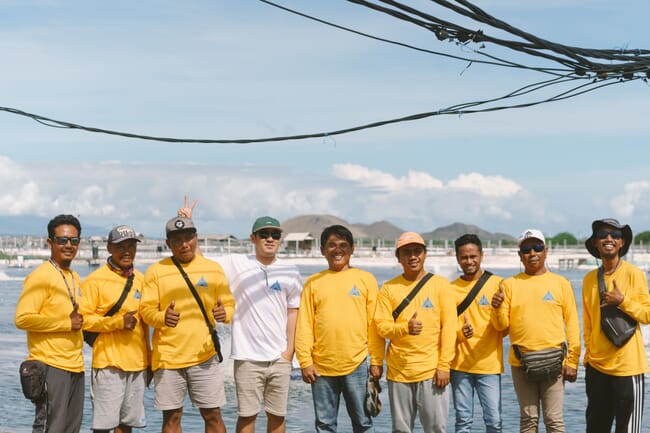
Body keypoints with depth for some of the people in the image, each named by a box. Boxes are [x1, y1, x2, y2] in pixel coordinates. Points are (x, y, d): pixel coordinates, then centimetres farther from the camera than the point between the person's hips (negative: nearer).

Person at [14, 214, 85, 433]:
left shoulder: (76, 279, 16)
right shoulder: (40, 277, -9)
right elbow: (23, 318, -19)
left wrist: (80, 322, 7)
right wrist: (67, 324, -16)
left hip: (75, 366, 8)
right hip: (51, 366, -8)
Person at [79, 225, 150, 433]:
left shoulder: (140, 279, 12)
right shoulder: (95, 280, -6)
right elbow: (83, 318, -10)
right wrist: (117, 322, -20)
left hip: (137, 363, 6)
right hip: (108, 363, -5)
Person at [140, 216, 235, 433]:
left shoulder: (213, 268, 6)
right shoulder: (156, 271, 2)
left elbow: (229, 304, 10)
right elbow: (146, 309, -1)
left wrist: (224, 313, -14)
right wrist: (162, 318, -23)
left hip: (204, 355, 1)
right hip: (167, 356, -1)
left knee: (213, 415, 3)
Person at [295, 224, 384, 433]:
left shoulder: (366, 279, 4)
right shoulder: (313, 282, 7)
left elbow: (374, 324, 3)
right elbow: (304, 324, 4)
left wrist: (377, 361, 0)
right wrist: (305, 361, -4)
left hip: (356, 365, -1)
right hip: (321, 367, 1)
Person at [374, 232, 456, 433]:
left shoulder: (440, 284, 2)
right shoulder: (389, 288, 6)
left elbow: (449, 327, -1)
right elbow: (381, 326, 1)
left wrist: (444, 365, -8)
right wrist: (405, 328, -19)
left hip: (431, 370, -2)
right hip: (398, 371, 2)